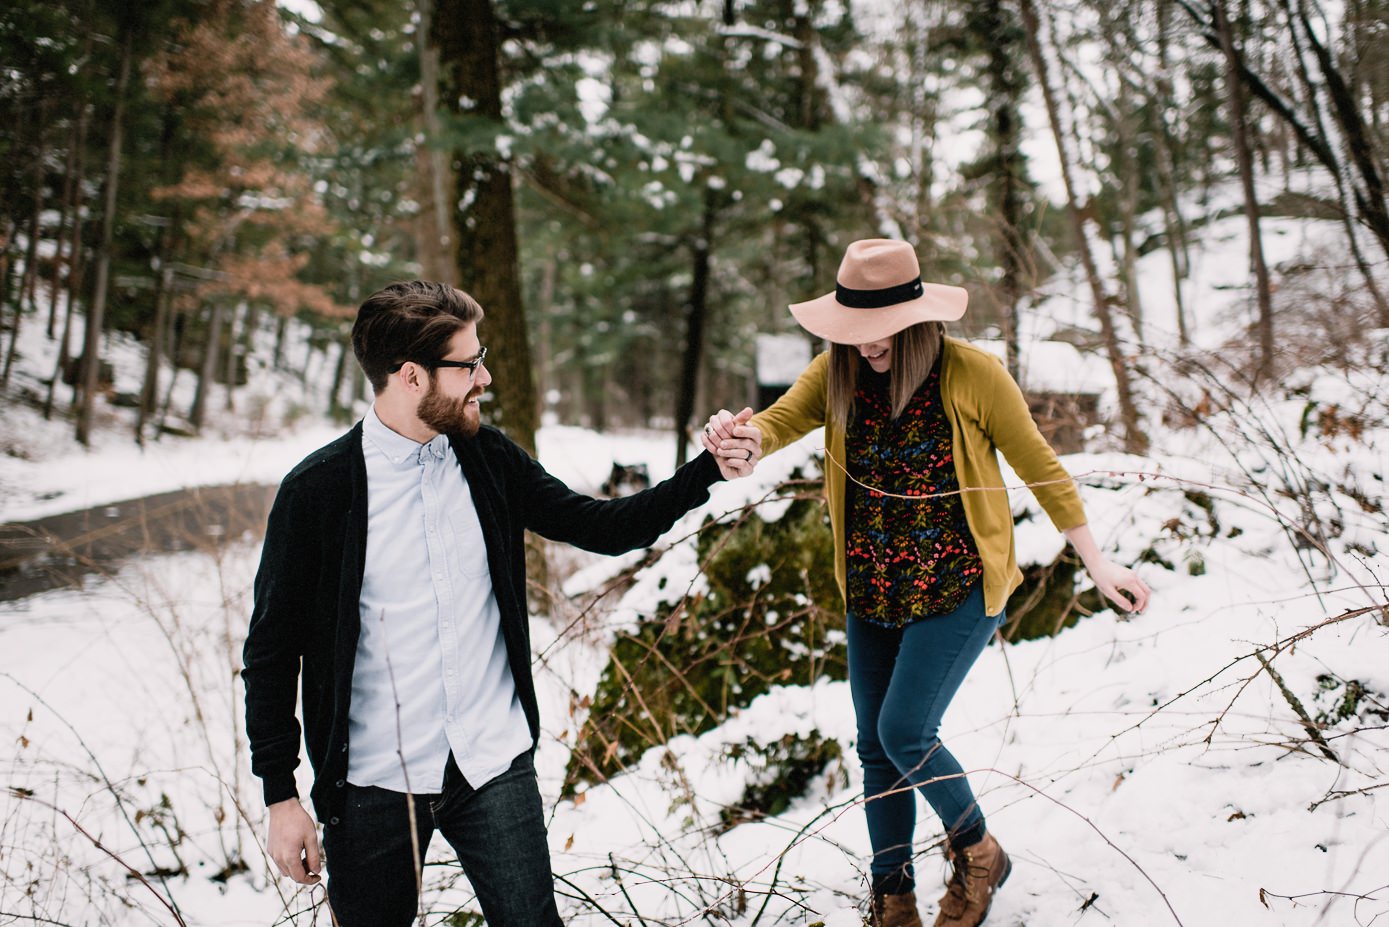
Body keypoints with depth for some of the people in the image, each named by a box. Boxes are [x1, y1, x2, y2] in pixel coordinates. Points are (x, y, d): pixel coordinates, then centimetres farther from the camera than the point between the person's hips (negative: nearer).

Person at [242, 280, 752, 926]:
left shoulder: (488, 460, 2)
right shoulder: (317, 491, -10)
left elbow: (602, 527, 9)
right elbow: (272, 648, -5)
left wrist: (710, 470, -2)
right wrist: (280, 797, -6)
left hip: (495, 765, 3)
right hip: (373, 784, -3)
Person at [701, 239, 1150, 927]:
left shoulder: (969, 374, -13)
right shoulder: (836, 372, -3)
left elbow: (1039, 465, -5)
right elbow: (782, 417, -19)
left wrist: (1098, 564, -3)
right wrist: (744, 440, -45)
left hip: (956, 589, -5)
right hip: (872, 598, 5)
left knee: (904, 733, -12)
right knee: (875, 748, 11)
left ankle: (978, 855, 17)